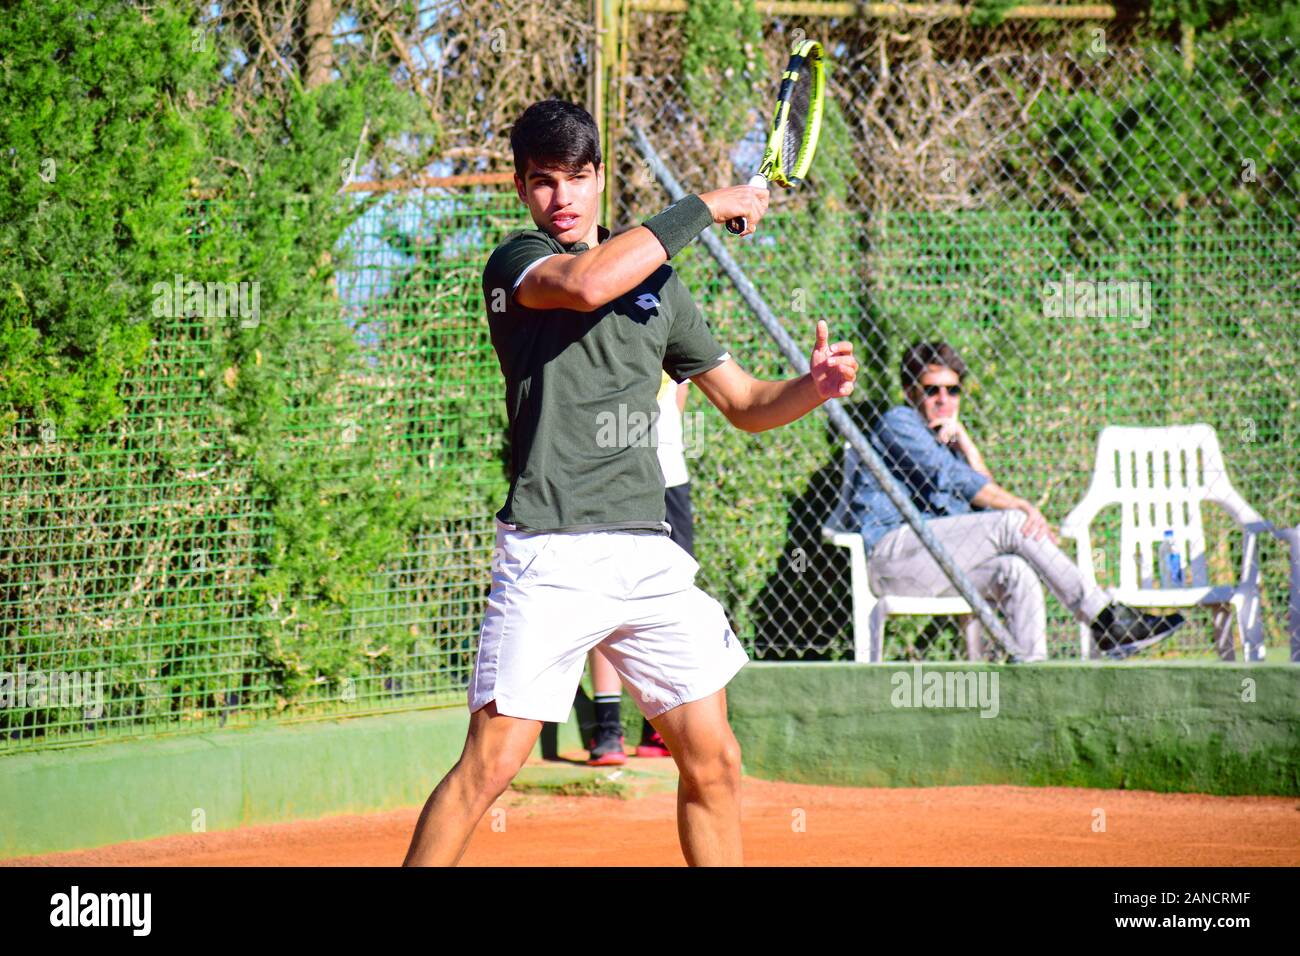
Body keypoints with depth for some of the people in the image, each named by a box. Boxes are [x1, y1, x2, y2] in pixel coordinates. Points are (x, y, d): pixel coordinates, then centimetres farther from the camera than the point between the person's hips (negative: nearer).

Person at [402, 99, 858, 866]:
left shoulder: (658, 283, 18)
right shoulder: (516, 264, 1)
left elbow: (746, 404, 21)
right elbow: (587, 283, -22)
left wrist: (814, 386, -1)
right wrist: (703, 208, -13)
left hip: (650, 553, 5)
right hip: (551, 553, -5)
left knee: (713, 764, 4)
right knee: (492, 762, -11)